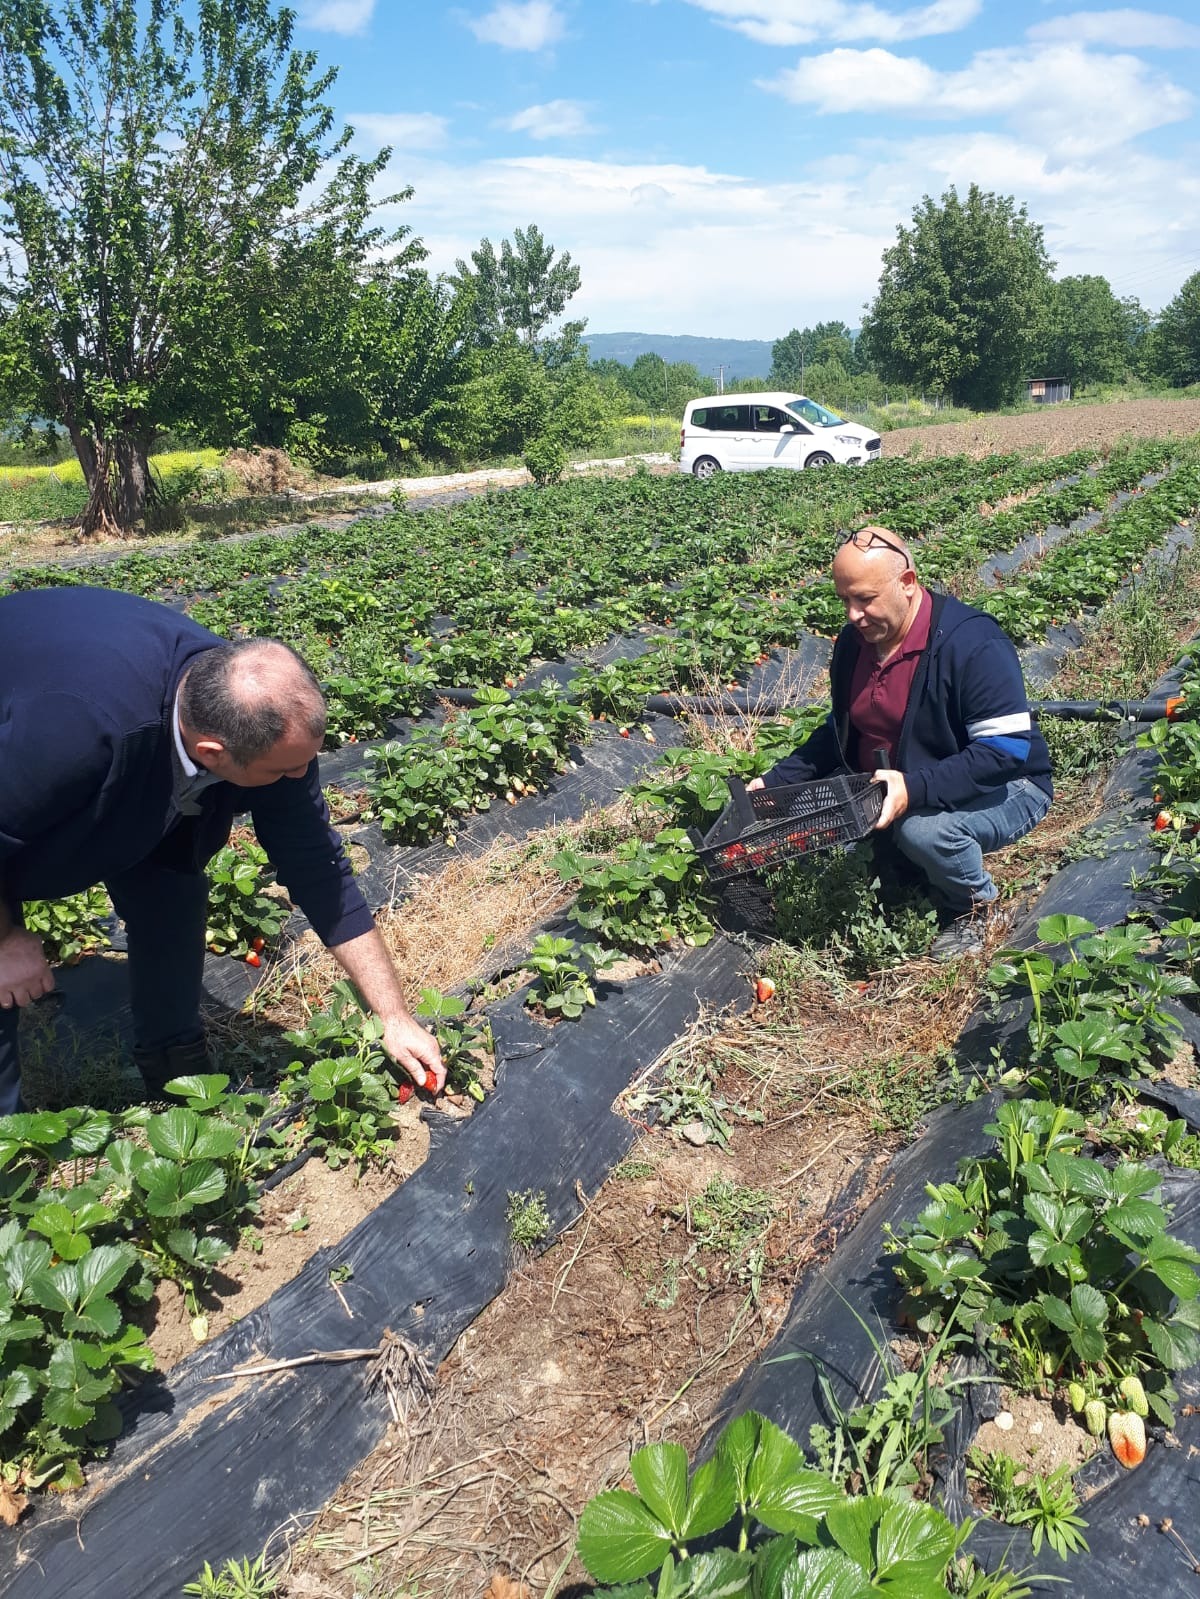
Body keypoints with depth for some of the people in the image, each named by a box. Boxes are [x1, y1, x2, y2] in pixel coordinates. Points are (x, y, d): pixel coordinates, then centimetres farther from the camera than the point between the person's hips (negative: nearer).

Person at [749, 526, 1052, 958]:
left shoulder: (973, 643, -25)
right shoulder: (855, 641, -1)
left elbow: (1007, 749, -29)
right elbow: (840, 729, 11)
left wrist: (915, 789, -40)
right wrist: (777, 781, -2)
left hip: (999, 791, -7)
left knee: (923, 828, -37)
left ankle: (973, 905, -2)